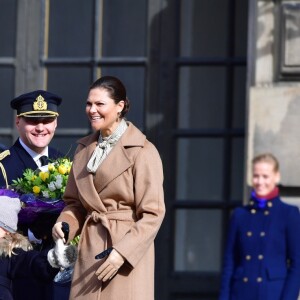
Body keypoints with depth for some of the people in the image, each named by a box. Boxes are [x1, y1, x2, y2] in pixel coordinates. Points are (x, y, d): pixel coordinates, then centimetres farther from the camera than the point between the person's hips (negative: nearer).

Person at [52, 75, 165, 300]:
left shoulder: (143, 152, -8)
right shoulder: (84, 148, 13)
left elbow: (152, 214, -10)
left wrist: (122, 252, -19)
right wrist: (64, 223, -1)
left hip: (126, 247, -6)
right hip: (89, 250, 6)